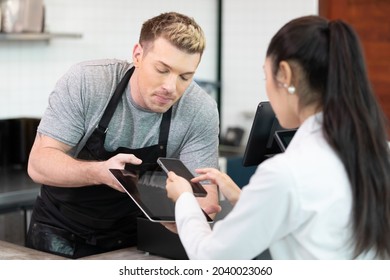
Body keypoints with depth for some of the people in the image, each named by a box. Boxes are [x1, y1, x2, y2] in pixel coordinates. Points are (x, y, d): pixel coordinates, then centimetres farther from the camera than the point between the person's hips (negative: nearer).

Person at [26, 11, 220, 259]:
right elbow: (39, 164, -18)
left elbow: (203, 192, -14)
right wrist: (100, 172, -37)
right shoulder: (85, 82, -18)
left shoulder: (202, 112, -16)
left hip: (133, 237, 1)